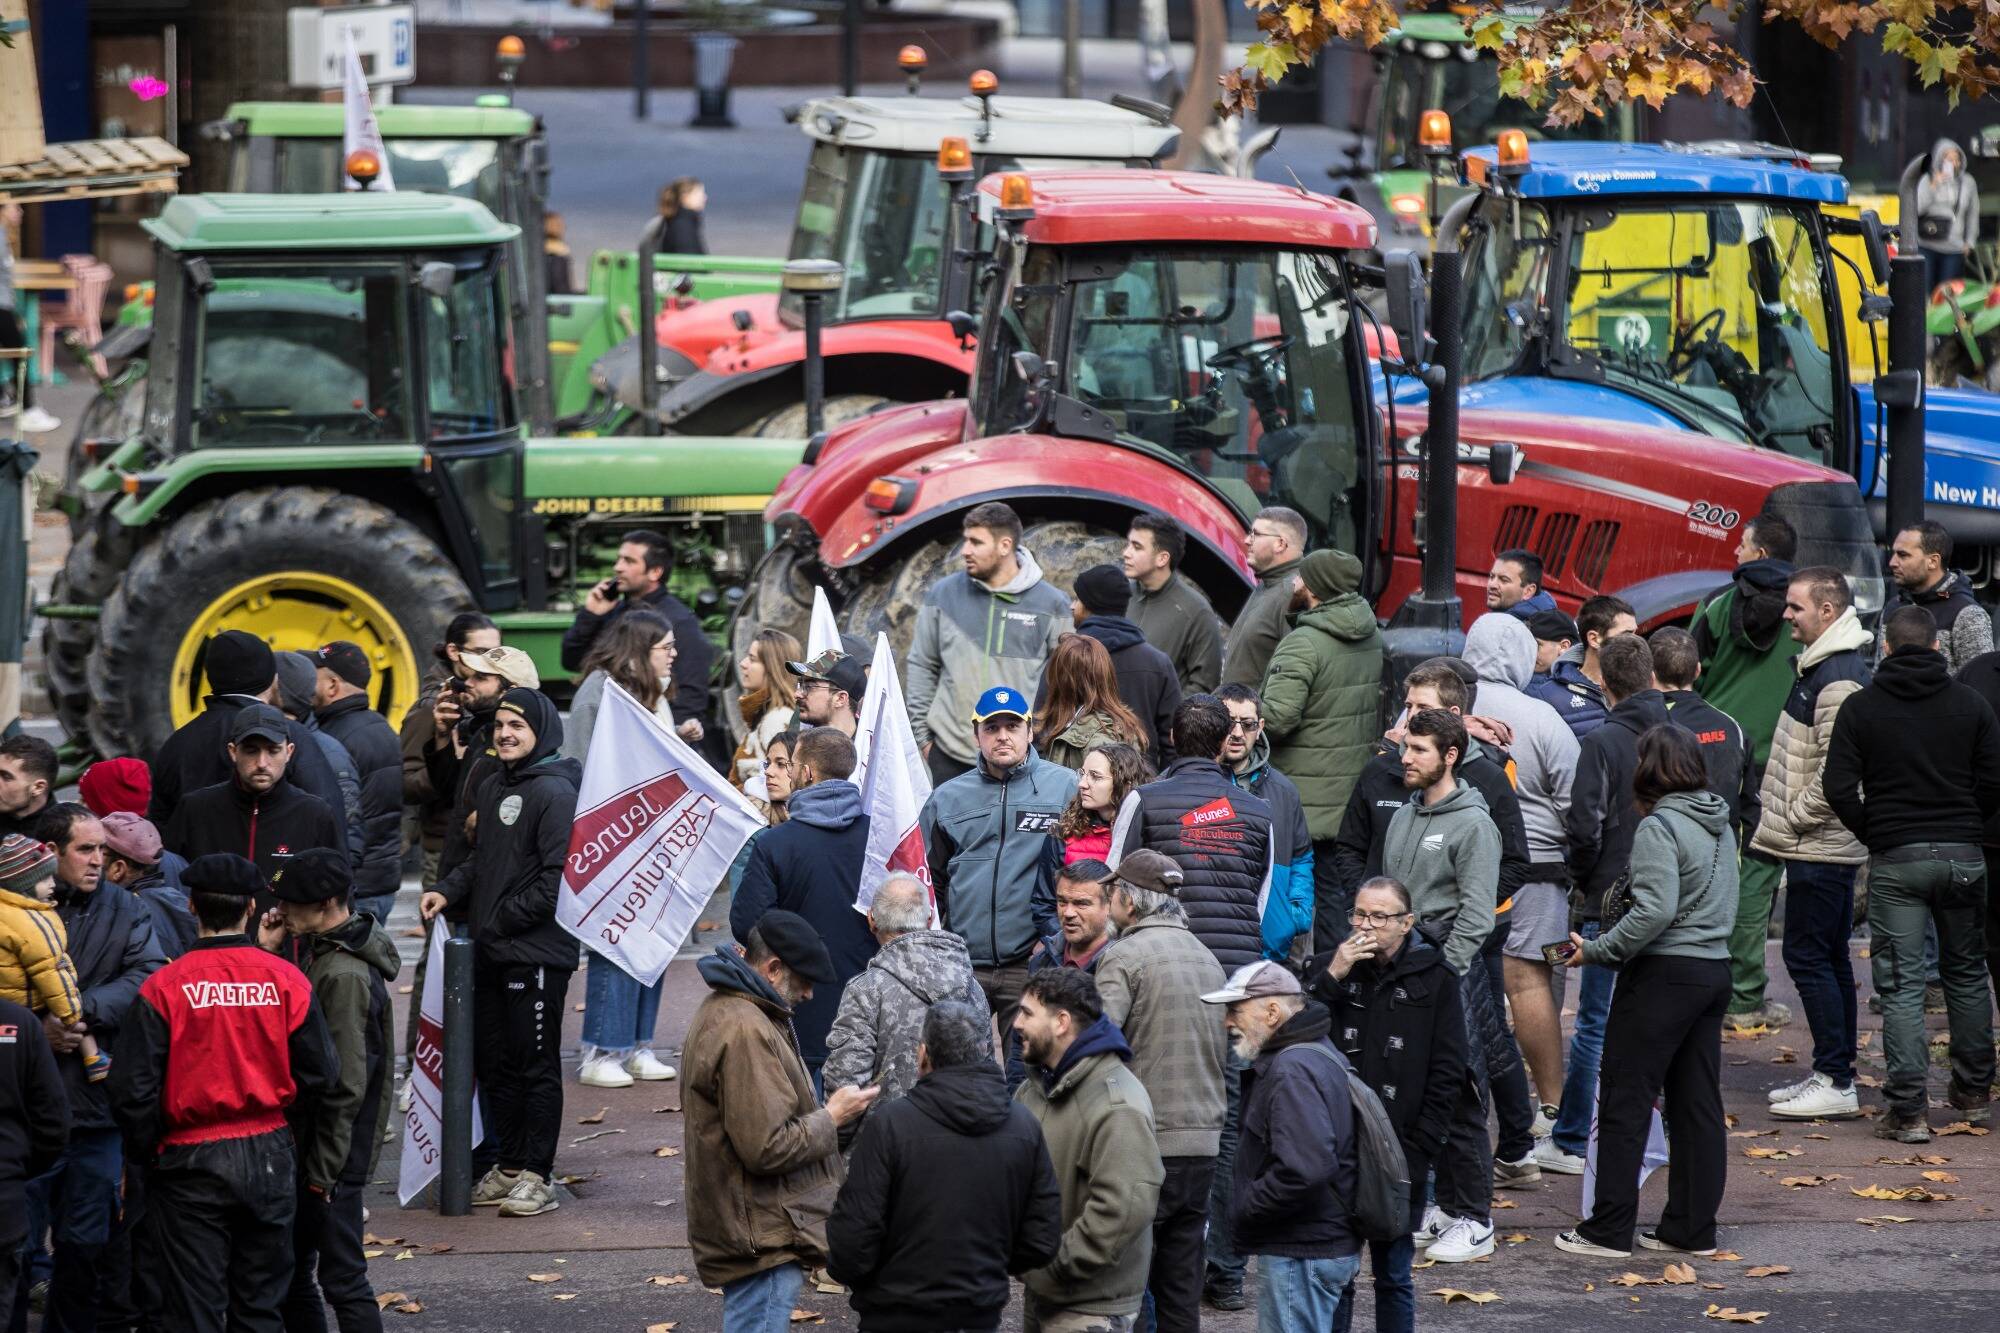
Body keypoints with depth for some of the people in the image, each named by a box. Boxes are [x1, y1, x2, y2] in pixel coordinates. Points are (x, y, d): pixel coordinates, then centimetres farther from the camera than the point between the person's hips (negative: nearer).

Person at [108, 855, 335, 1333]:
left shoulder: (165, 987, -12)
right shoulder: (286, 980, -6)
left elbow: (133, 1089, -12)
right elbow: (321, 1075, 0)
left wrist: (146, 1151, 5)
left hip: (189, 1164, -2)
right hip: (269, 1159, 2)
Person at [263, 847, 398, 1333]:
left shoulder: (345, 975, -22)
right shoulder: (315, 951, 7)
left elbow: (345, 1083, -23)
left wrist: (323, 1171, -20)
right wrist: (270, 954, 3)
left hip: (333, 1156, -10)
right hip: (300, 1146, 10)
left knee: (341, 1278, -5)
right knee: (291, 1272, 19)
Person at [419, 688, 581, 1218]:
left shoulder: (555, 792, -12)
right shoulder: (492, 787, 15)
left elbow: (560, 877, -18)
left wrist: (502, 920, -15)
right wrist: (448, 891, 7)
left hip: (538, 951, -9)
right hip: (491, 953, 9)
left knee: (537, 1065, -3)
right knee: (493, 1062, 12)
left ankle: (538, 1176, 1)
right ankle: (508, 1168, 22)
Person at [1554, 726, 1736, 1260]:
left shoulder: (1659, 827, -15)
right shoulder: (1721, 825, 10)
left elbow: (1654, 911, -24)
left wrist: (1597, 950, -15)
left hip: (1664, 973, -8)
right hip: (1715, 969, 8)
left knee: (1624, 1101, -1)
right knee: (1697, 1102, 10)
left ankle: (1610, 1230, 0)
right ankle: (1693, 1227, 13)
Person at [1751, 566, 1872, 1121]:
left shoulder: (1840, 679, -19)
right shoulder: (1820, 665, 14)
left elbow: (1837, 772, -24)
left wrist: (1792, 819, -14)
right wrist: (1782, 819, 18)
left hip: (1820, 847, -11)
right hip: (1825, 844, 11)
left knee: (1809, 956, -8)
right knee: (1830, 959, 14)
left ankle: (1835, 1081, -6)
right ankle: (1836, 1073, 19)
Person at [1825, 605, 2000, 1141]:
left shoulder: (1861, 708, -3)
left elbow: (1839, 789, -8)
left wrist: (1873, 835, 6)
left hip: (1894, 859, -2)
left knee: (1900, 984, -1)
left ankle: (1909, 1110, -7)